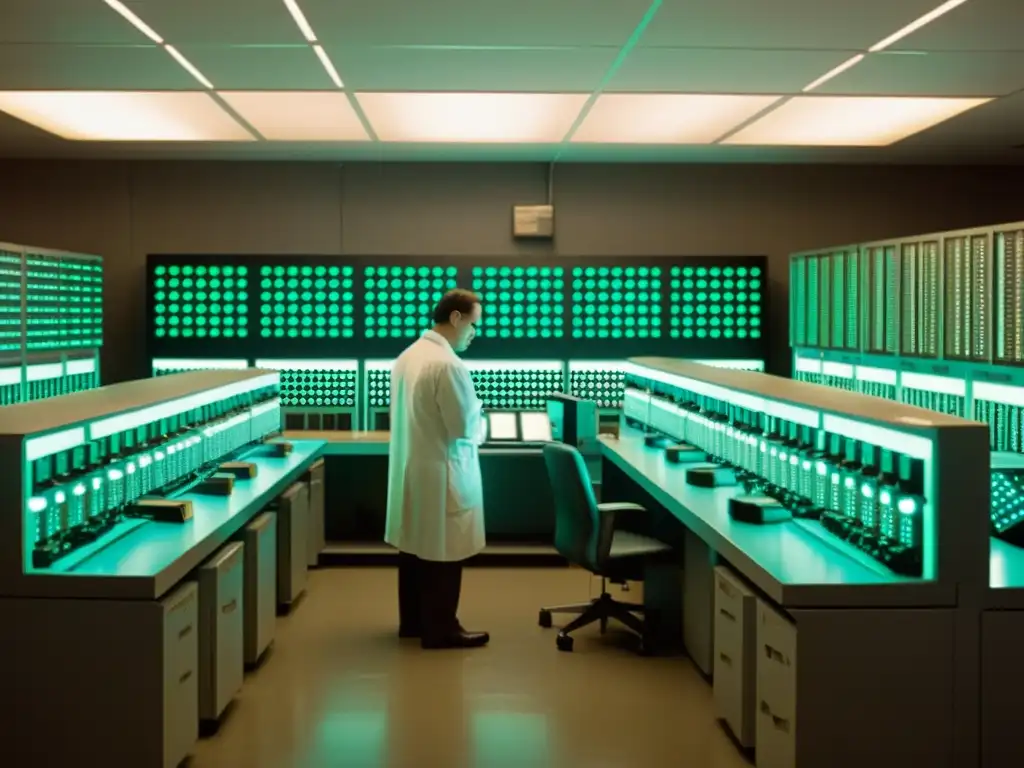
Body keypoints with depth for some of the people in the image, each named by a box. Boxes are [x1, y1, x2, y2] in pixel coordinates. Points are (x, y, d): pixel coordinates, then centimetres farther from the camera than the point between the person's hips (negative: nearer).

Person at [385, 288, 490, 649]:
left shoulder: (406, 356, 7)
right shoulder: (448, 365, -22)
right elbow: (466, 428, -20)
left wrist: (470, 419, 15)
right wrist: (482, 423, 2)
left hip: (410, 469, 9)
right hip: (440, 474, -9)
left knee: (414, 546, 16)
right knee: (442, 554, 1)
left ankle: (412, 621, 27)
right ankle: (440, 629, 10)